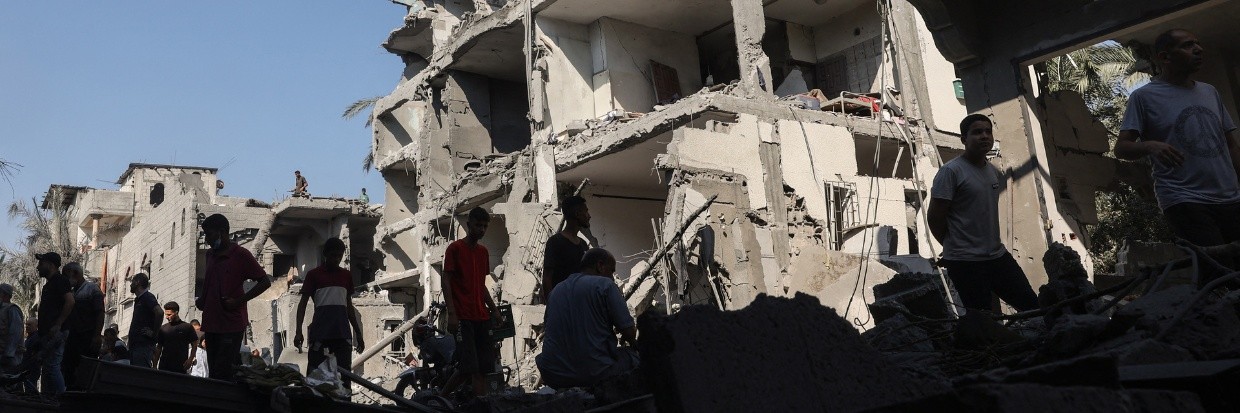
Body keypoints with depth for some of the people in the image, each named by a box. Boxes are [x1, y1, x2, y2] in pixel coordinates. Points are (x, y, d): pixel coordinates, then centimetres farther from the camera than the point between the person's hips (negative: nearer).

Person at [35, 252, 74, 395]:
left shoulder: (60, 280, -8)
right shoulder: (48, 284, 23)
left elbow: (70, 302, -21)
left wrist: (58, 325, -23)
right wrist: (41, 333, 18)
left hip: (55, 333, -11)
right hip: (47, 334, 11)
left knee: (52, 366, -15)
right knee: (47, 367, 10)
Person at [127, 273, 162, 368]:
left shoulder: (147, 297, -8)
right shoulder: (138, 300, 22)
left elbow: (159, 312, -25)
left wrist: (154, 333, -19)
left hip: (143, 345, -10)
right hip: (135, 345, 10)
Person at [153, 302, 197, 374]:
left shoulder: (187, 327, 2)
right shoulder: (163, 328, 12)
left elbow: (194, 345, 3)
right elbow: (159, 347, 16)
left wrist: (190, 360, -8)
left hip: (180, 366, -3)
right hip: (164, 366, 3)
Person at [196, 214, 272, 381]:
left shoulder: (241, 255, -6)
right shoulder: (211, 255, 16)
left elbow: (265, 281, -7)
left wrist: (239, 301, -14)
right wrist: (202, 301, 10)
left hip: (232, 324, -7)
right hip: (211, 323, 7)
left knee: (223, 373, -13)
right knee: (214, 372, 8)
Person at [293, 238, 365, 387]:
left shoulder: (346, 275, 15)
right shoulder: (314, 274, 4)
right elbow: (303, 303, 1)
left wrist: (358, 333, 17)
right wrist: (298, 331, -10)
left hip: (342, 331, 3)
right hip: (320, 330, -3)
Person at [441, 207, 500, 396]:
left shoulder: (483, 252, 17)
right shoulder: (455, 248, -3)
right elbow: (446, 282, -7)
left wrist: (493, 309, 14)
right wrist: (451, 313, -15)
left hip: (482, 317, 7)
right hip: (463, 317, -7)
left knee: (483, 367, 2)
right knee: (469, 367, -10)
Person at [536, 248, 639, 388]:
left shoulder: (556, 290, 13)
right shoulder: (605, 285, -5)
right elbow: (629, 332, -7)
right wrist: (632, 341, 19)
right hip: (594, 374, -5)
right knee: (634, 357, 18)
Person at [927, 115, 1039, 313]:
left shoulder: (994, 171, 11)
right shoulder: (951, 171, -11)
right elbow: (935, 217, -12)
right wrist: (954, 245, 1)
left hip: (998, 256, 7)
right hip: (965, 263, -7)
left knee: (1032, 305, 8)